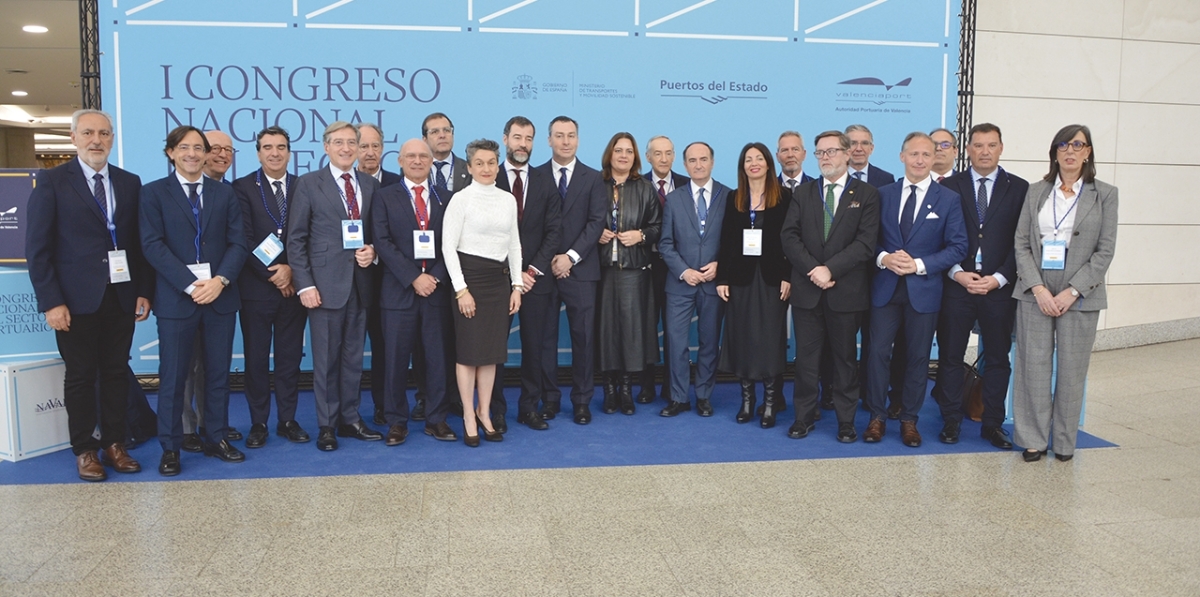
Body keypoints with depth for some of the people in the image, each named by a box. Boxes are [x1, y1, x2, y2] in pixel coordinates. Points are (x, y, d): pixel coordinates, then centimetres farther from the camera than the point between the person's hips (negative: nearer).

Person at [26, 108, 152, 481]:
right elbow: (38, 248, -5)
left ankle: (114, 444, 21)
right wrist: (51, 302, -11)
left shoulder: (130, 183, 8)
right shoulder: (51, 181, -2)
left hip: (122, 297, 3)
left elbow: (139, 242, 9)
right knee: (80, 376, 7)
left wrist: (144, 291, 2)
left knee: (116, 373, 10)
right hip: (77, 300, -3)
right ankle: (84, 450, 19)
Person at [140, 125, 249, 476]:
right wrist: (191, 285, -17)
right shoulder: (153, 193, 3)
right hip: (176, 298, -2)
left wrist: (220, 280, -14)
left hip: (220, 296, 3)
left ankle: (216, 439, 22)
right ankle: (170, 448, 15)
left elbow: (238, 243, 3)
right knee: (172, 377, 4)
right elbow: (152, 246, -7)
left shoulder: (225, 193, 11)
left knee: (218, 374, 10)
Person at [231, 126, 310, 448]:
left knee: (290, 357, 8)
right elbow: (244, 239, -7)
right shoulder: (243, 187, 0)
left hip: (293, 285, 2)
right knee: (256, 358, 6)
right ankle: (258, 423, 17)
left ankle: (288, 420, 19)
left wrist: (291, 270, -11)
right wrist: (271, 275, -12)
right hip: (256, 287, -2)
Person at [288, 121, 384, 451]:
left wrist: (372, 251, -6)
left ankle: (350, 419, 23)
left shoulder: (371, 185, 10)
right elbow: (296, 239, -3)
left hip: (360, 284, 4)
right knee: (325, 359, 4)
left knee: (354, 358, 11)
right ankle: (327, 426, 15)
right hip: (326, 284, -4)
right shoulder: (309, 184, 0)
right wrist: (304, 284, -10)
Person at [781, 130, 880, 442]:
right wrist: (812, 270, -14)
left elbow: (866, 242, -9)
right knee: (806, 357, 6)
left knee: (844, 356, 9)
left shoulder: (867, 194, 2)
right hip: (806, 290, 2)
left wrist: (830, 269, -18)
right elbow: (789, 237, 0)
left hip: (846, 291, -2)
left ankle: (845, 419, 19)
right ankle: (804, 416, 17)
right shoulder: (803, 193, 10)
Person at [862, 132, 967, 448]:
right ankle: (877, 416, 13)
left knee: (918, 356, 7)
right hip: (886, 287, 1)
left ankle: (909, 419, 20)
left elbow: (957, 247, -4)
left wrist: (919, 265, -15)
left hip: (924, 289, -1)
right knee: (878, 351, 0)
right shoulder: (884, 194, 6)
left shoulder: (948, 199, 1)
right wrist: (883, 257, -14)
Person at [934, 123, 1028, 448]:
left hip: (999, 287, 1)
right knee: (950, 356, 4)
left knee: (998, 358, 8)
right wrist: (957, 273, -11)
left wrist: (998, 278, -10)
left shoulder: (1019, 188, 5)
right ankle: (951, 421, 15)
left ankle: (993, 424, 19)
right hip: (956, 284, 0)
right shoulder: (949, 186, 5)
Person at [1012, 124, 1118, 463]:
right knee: (1034, 366, 2)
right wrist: (1038, 288, -9)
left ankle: (1064, 441, 17)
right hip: (1035, 292, 1)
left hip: (1079, 295, -1)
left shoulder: (1105, 194, 3)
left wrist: (1072, 291, -11)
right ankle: (1034, 439, 12)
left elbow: (1105, 250, -2)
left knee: (1072, 369, 3)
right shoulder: (1036, 192, 8)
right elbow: (1021, 243, 3)